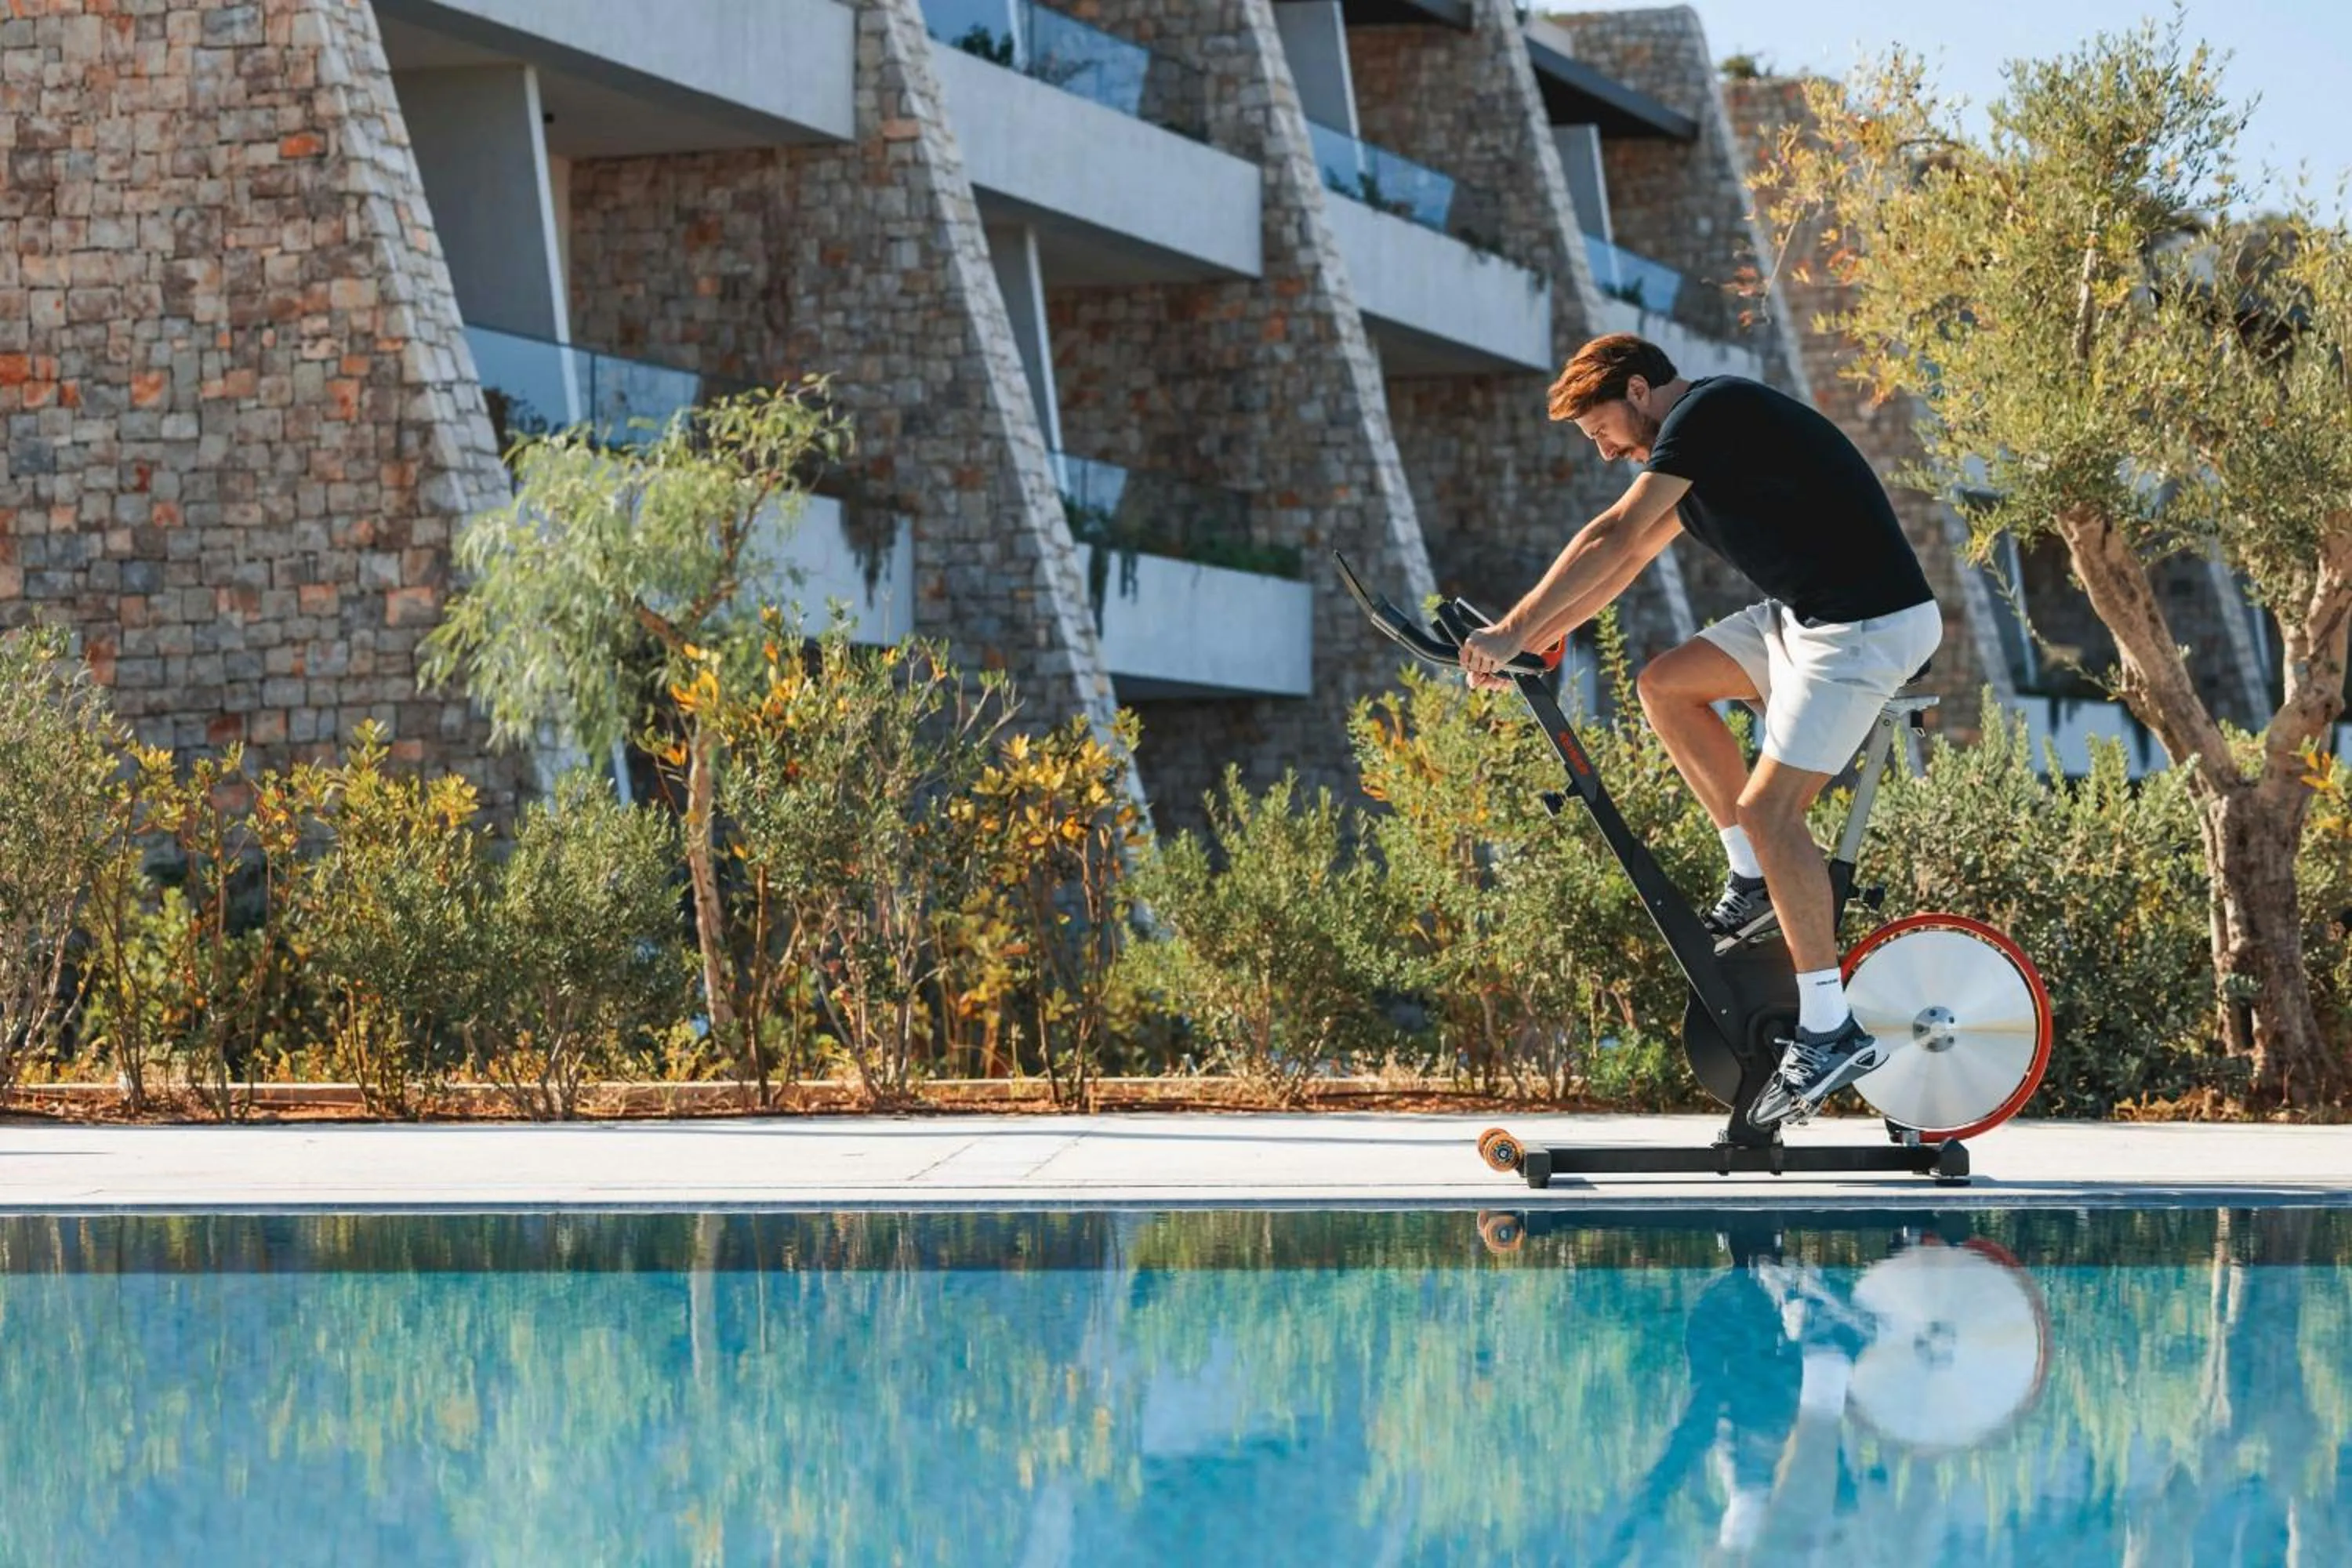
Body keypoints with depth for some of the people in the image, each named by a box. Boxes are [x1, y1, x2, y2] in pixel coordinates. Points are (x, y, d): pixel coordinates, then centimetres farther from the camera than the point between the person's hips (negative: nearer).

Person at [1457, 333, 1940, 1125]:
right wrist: (1528, 643, 15)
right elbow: (1624, 560, 21)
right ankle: (1757, 881, 14)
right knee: (1666, 684, 11)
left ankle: (1830, 1031, -10)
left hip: (1866, 624, -10)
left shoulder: (1709, 411, -14)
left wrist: (1511, 633, -19)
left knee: (1768, 806, -13)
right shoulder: (1699, 440, 16)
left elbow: (1612, 539, -21)